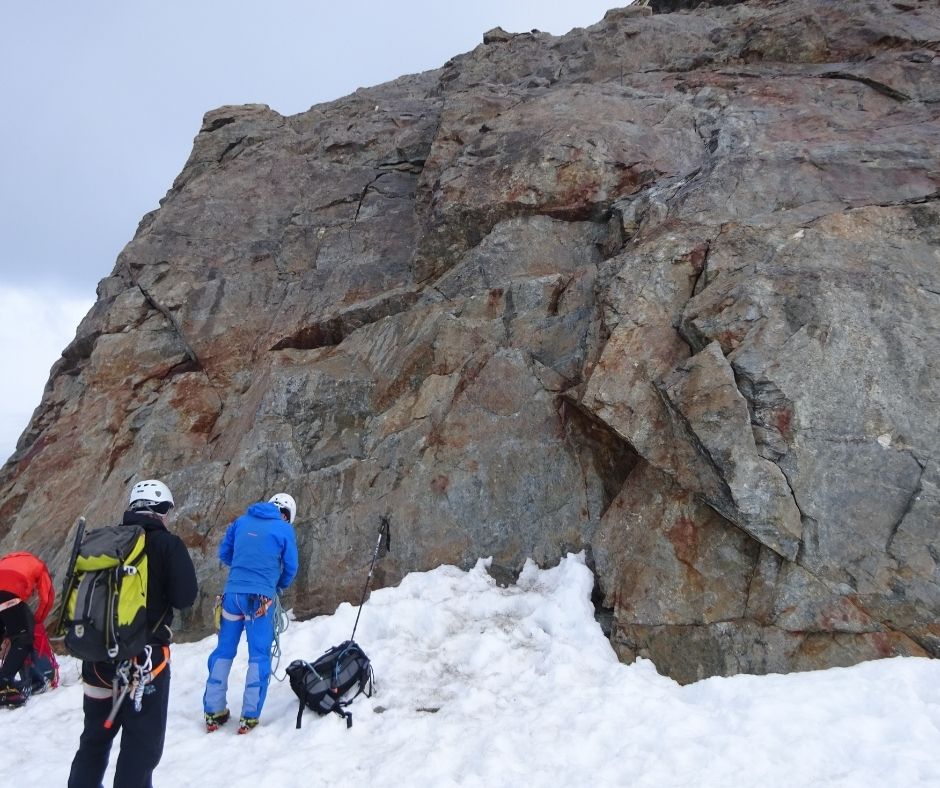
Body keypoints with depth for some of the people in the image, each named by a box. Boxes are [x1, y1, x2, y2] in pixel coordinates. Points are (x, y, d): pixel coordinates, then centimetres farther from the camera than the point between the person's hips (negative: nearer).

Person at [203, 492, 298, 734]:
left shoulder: (241, 521, 12)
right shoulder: (284, 529, 1)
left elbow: (224, 554, 19)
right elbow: (290, 568, 4)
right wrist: (278, 587, 22)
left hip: (232, 593, 4)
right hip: (261, 597, -4)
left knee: (223, 651, 13)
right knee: (259, 655, 4)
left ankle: (213, 713, 18)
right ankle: (249, 716, 4)